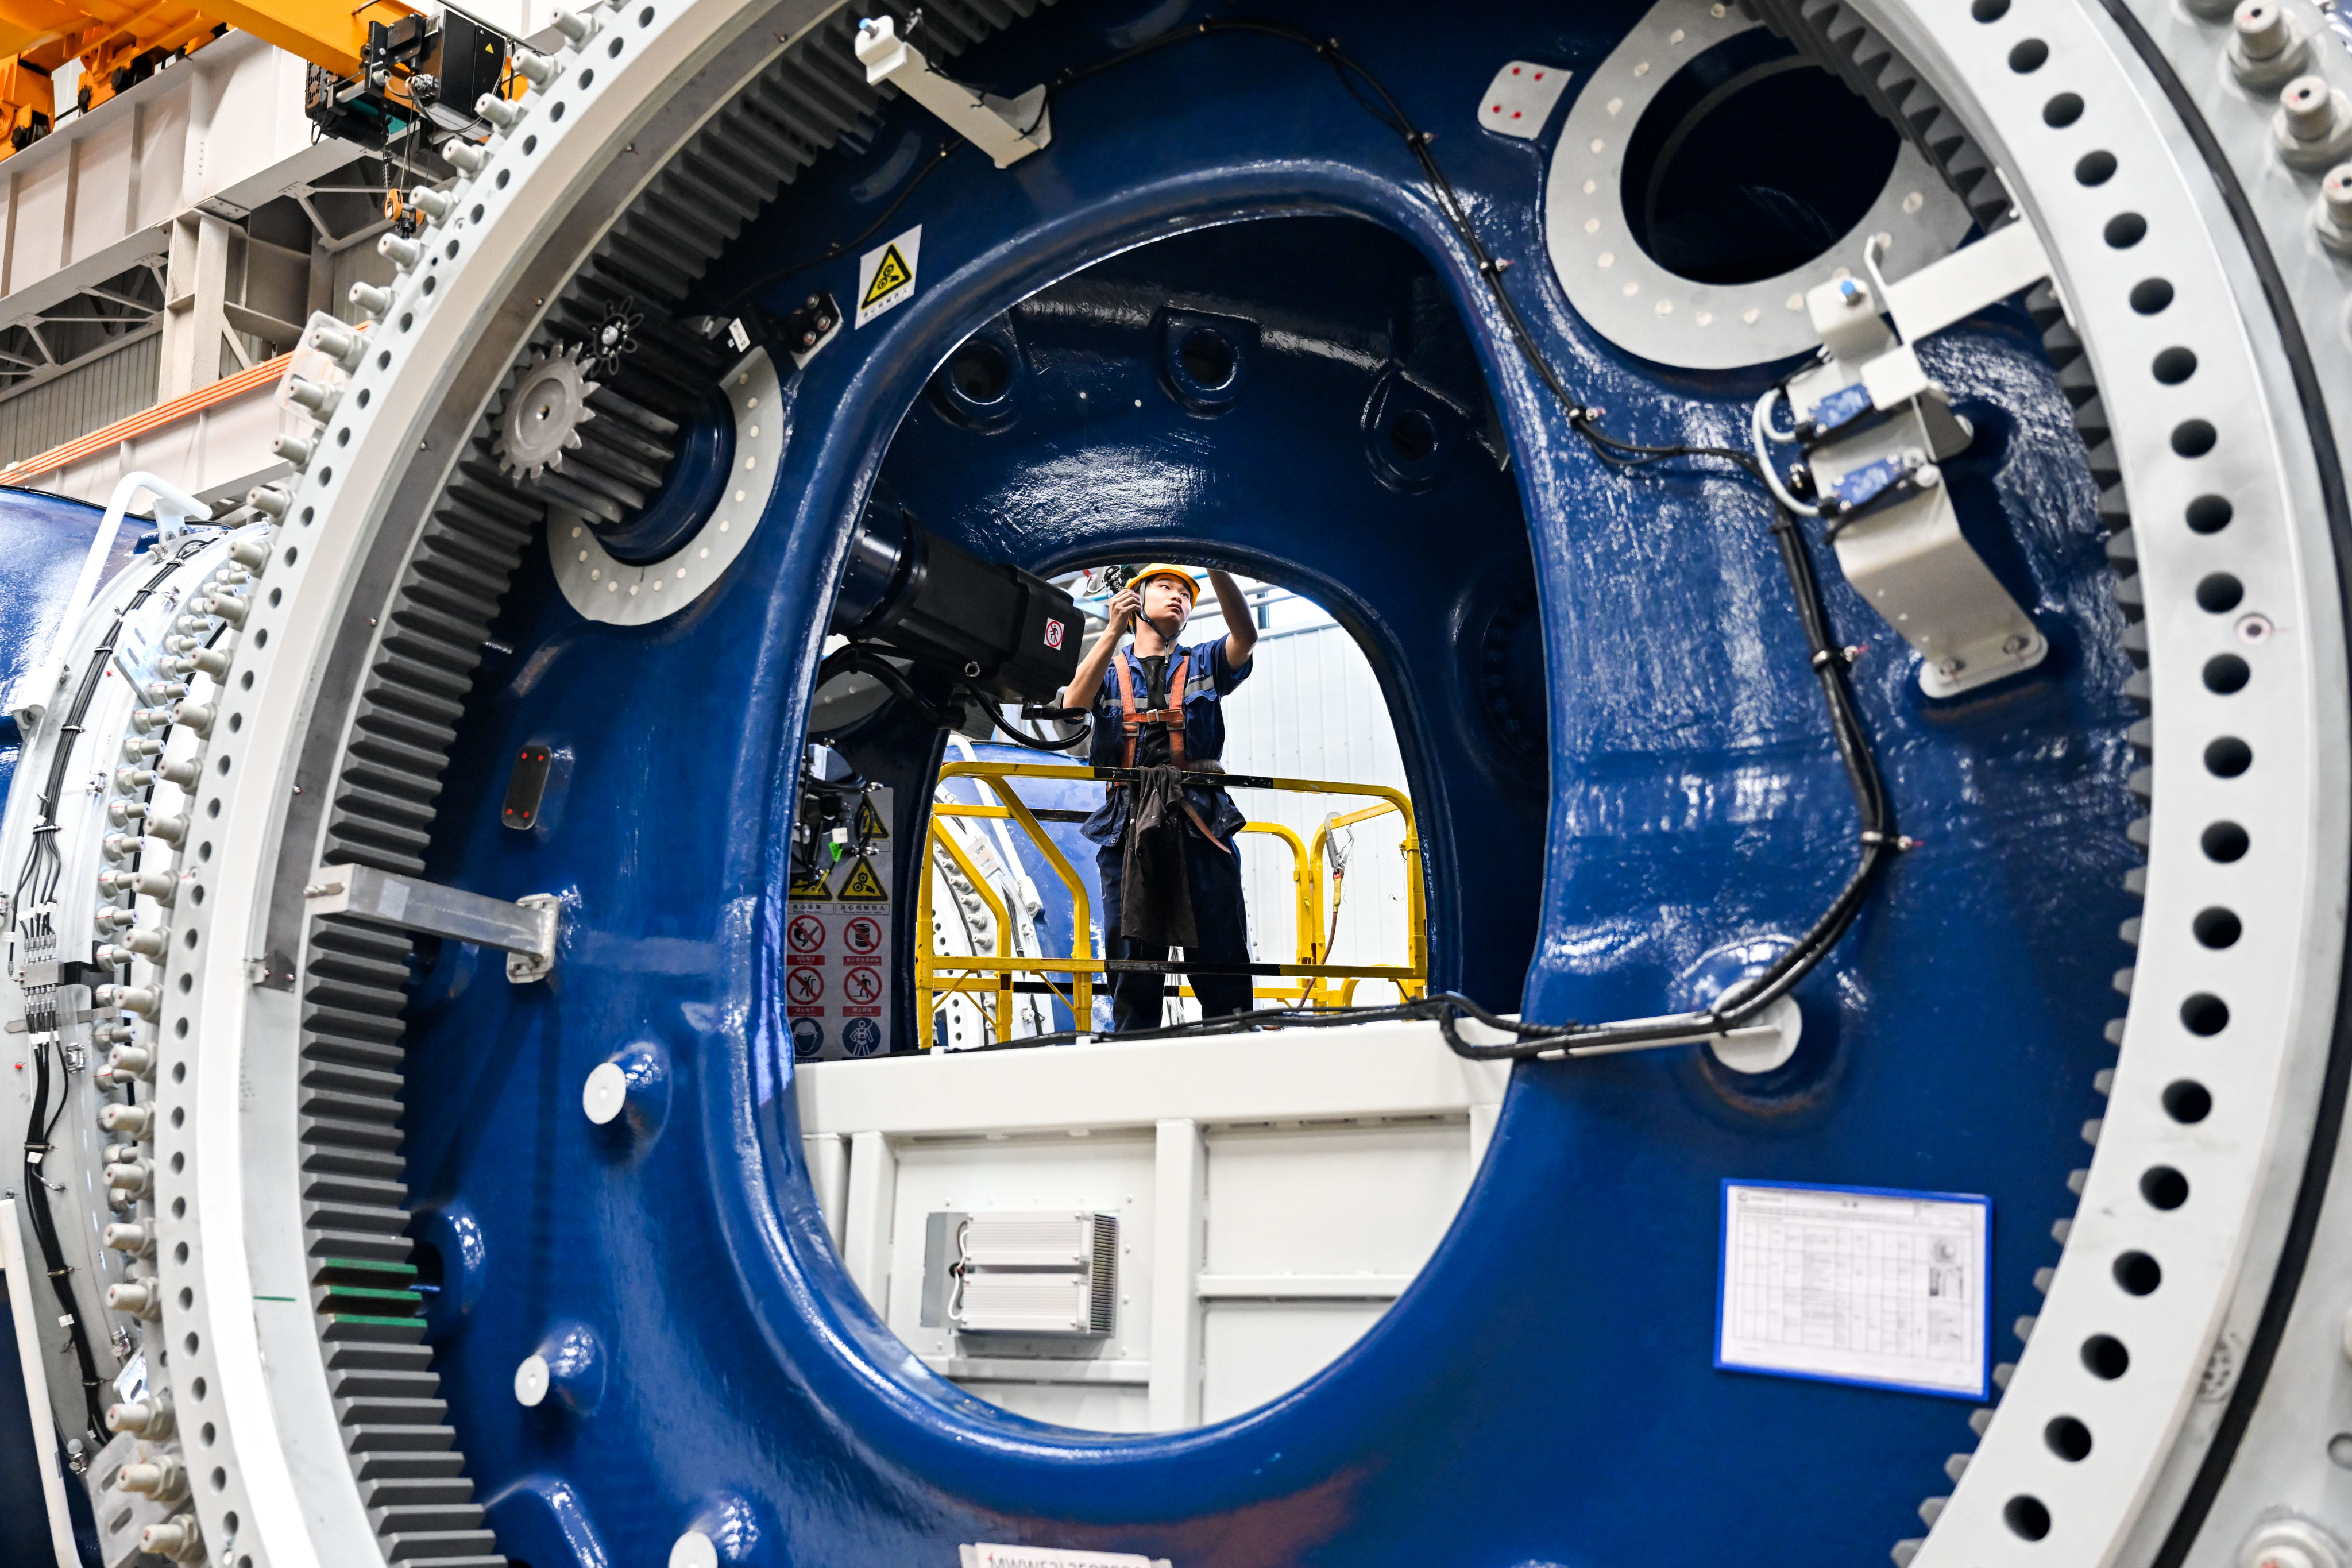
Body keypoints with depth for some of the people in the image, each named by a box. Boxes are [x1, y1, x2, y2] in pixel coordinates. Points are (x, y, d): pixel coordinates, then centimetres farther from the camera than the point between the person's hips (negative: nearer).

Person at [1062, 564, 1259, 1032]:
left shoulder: (1202, 664, 21)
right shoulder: (1108, 670, 20)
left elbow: (1245, 635, -1)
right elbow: (1073, 704, -2)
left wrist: (1216, 569, -13)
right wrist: (1114, 631, -10)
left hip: (1200, 824, 0)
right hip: (1128, 829, 0)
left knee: (1223, 964, -6)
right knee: (1132, 965, -1)